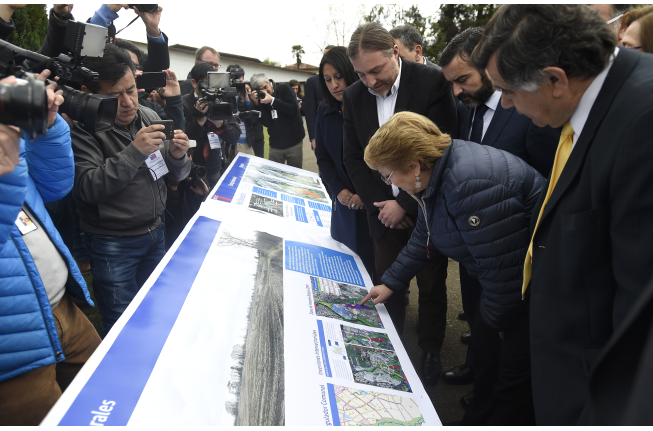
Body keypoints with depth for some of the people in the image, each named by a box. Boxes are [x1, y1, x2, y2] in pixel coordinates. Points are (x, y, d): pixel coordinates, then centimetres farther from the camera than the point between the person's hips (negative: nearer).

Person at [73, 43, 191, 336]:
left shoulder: (149, 117, 1)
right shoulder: (81, 127, -15)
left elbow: (177, 175, 7)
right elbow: (88, 188, -23)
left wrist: (177, 156, -16)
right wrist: (134, 152, -29)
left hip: (155, 233, 5)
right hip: (113, 243, -5)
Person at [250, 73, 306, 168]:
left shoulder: (284, 88, -5)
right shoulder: (260, 99, 2)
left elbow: (293, 109, -17)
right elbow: (267, 123, -8)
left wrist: (272, 100, -21)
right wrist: (257, 104, -18)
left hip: (294, 143, -2)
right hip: (275, 145, 3)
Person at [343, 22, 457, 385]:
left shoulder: (432, 82, -13)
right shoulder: (354, 96, 0)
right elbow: (353, 157, 4)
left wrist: (406, 204, -16)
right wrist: (380, 204, -7)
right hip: (385, 211, 3)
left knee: (431, 286, 13)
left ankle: (431, 351, 34)